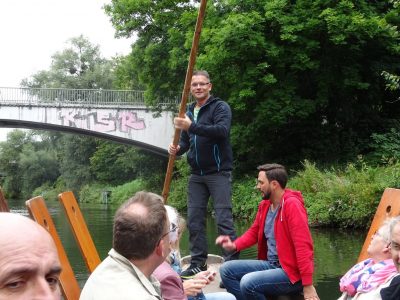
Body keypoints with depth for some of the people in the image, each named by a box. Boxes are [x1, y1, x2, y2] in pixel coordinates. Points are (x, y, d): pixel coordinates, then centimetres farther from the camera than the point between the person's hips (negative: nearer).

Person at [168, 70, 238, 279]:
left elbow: (222, 130, -23)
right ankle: (198, 262, 16)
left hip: (218, 173, -7)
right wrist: (177, 149, -1)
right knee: (194, 220, 6)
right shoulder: (189, 112, 17)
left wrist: (191, 126, -28)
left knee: (223, 219, -10)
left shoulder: (220, 107, -4)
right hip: (196, 174, 7)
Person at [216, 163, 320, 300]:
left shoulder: (292, 205, -19)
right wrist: (234, 245, -1)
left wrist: (308, 286, -24)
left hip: (291, 273, -8)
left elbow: (303, 246, -23)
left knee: (248, 282, -28)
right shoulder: (265, 205, 5)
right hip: (270, 265, 8)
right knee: (226, 270, 3)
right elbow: (254, 231, 20)